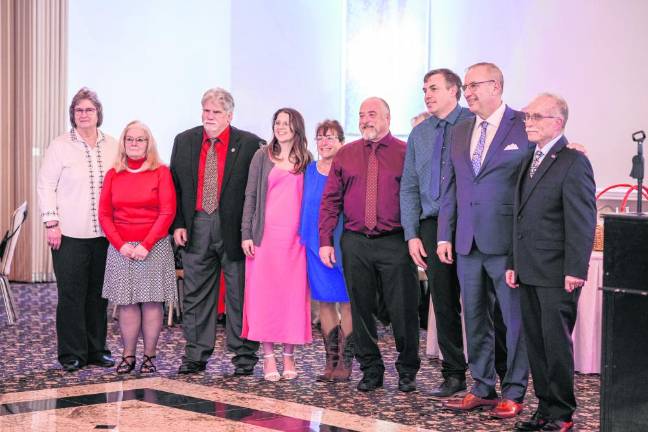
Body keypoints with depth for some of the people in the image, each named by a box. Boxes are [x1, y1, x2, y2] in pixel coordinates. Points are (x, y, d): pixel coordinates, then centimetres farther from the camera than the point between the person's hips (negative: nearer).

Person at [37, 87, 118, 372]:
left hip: (105, 233, 3)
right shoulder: (60, 146, 1)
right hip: (70, 234, -3)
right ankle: (71, 354, 7)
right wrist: (51, 223, -8)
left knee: (98, 293, 8)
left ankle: (97, 350, 18)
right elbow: (45, 185, 0)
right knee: (71, 294, -1)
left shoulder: (113, 147, 9)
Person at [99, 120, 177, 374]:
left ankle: (149, 357, 6)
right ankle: (128, 356, 9)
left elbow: (168, 212, -6)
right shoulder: (113, 175, 9)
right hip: (121, 248, 3)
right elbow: (104, 215, 7)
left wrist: (146, 245, -12)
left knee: (152, 302, -1)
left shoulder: (161, 172, 0)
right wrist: (120, 245, -7)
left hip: (154, 247, -2)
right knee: (126, 303, 3)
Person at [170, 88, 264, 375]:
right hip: (196, 227, 4)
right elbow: (175, 186, 12)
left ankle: (244, 357, 12)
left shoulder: (250, 144, -4)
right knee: (196, 294, 9)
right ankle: (196, 356, 18)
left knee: (239, 294, 3)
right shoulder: (184, 141, 9)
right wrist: (178, 224, 3)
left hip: (234, 227, -3)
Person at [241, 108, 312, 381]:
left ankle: (289, 356, 10)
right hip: (266, 235, -1)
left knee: (294, 295, 1)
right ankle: (269, 357, 5)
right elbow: (251, 195, 4)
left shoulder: (306, 161, 11)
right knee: (264, 294, -2)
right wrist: (246, 234, -4)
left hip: (295, 238, 1)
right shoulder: (263, 156, 7)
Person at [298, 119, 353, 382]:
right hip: (315, 243, 4)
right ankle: (331, 360, 14)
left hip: (343, 242, -4)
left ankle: (345, 362, 3)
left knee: (346, 302, -2)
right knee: (324, 302, 7)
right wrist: (303, 236, 9)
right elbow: (304, 206, 15)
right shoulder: (309, 171, 10)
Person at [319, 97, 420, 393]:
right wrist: (325, 241, 2)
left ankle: (407, 371, 17)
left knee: (403, 310, 1)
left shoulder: (406, 153, 3)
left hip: (395, 243, -3)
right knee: (361, 309, 7)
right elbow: (330, 200, 10)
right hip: (355, 243, 3)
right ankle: (371, 370, 20)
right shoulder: (345, 155, 11)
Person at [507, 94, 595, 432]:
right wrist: (514, 263, 16)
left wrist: (575, 270, -19)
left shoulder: (573, 163, -10)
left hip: (556, 274, -8)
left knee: (556, 344, -1)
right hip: (529, 273, 8)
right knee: (536, 343, 12)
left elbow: (582, 221, -15)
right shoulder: (530, 162, 17)